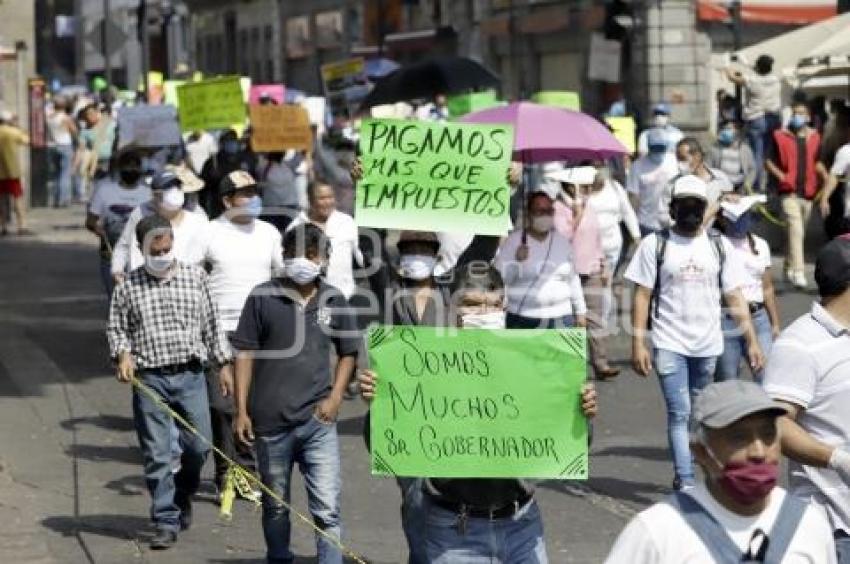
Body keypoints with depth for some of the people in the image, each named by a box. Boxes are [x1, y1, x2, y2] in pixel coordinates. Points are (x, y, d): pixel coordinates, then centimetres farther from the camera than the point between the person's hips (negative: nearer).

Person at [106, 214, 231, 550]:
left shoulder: (195, 277, 6)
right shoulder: (129, 286, 2)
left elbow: (211, 324, 11)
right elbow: (116, 328, 8)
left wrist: (223, 363, 11)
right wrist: (123, 354, -10)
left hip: (190, 374, 1)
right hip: (149, 379, -1)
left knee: (198, 446, -1)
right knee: (156, 455, -1)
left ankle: (182, 496, 28)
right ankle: (166, 522, 7)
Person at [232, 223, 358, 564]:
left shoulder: (333, 300, 5)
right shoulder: (264, 297, -2)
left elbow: (348, 353, 15)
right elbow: (245, 354, 0)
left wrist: (335, 397, 1)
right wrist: (241, 410, -4)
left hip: (318, 421, 0)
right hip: (271, 421, 0)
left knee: (327, 508, -7)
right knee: (275, 506, 15)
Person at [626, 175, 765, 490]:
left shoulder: (719, 246, 7)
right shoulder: (655, 245, 0)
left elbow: (735, 298, 7)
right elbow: (643, 295, -2)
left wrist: (751, 341, 0)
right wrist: (638, 343, -10)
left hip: (708, 345, 3)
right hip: (669, 345, -3)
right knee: (679, 414, -10)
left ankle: (683, 474, 24)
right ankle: (686, 481, -13)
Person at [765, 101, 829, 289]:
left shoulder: (814, 138, 11)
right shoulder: (780, 136, -1)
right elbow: (769, 161, 3)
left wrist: (824, 175, 1)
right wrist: (780, 175, -13)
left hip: (807, 191, 5)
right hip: (789, 191, -5)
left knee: (800, 233, 14)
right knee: (796, 229, -18)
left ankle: (789, 268, 29)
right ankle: (798, 272, -24)